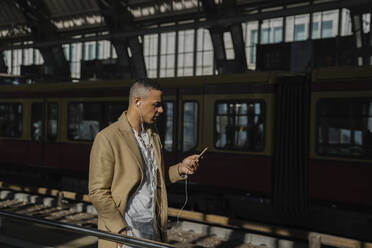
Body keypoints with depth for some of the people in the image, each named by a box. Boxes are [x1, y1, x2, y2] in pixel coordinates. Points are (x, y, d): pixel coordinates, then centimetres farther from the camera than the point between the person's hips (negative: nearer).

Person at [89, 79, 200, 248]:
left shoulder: (152, 133, 10)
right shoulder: (106, 139, -13)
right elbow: (98, 193, -14)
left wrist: (180, 169, 2)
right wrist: (123, 232, -17)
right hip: (122, 232, -6)